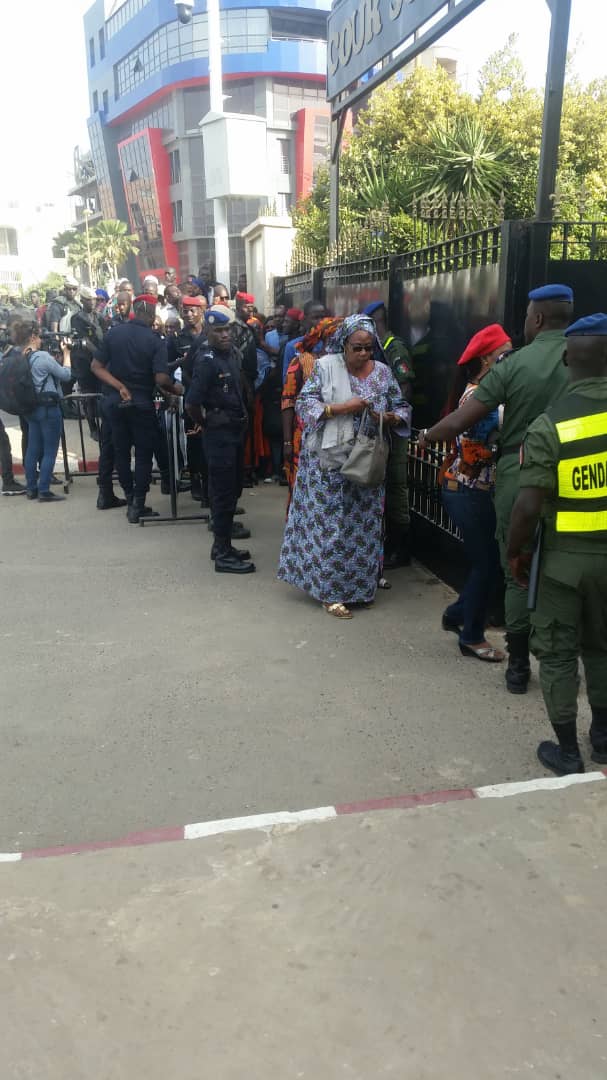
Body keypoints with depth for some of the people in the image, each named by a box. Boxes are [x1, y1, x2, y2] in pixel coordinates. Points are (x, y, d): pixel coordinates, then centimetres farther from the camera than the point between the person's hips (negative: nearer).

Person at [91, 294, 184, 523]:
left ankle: (130, 500, 21)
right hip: (141, 404, -4)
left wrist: (120, 386, -5)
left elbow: (96, 367, -4)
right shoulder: (155, 341, -13)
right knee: (143, 453, 6)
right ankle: (138, 505, 6)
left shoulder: (113, 333, -1)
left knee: (121, 451, 14)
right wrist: (175, 389, -3)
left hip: (115, 402, 4)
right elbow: (161, 379, -21)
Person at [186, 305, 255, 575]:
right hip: (220, 433, -8)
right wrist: (206, 424, -6)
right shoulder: (207, 360, -16)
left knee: (232, 489, 15)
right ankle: (223, 555, 6)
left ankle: (222, 545, 28)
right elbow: (191, 404, -21)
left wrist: (240, 419, 11)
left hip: (235, 430, 8)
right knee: (223, 492, -3)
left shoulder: (233, 354, 8)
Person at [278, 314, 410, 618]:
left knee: (363, 524, 9)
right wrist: (342, 407, -21)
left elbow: (402, 409, 8)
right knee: (330, 524, -1)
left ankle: (359, 584, 26)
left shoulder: (383, 372, 5)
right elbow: (304, 403, -10)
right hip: (329, 461, -3)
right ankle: (331, 592, 9)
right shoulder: (326, 366, -4)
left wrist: (391, 418, -15)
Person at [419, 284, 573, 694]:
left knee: (518, 575, 10)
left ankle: (519, 666, 18)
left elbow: (461, 420, -8)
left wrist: (425, 438, 8)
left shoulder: (514, 364, -7)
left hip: (517, 476, -1)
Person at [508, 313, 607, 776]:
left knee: (557, 651, 11)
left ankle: (568, 751, 21)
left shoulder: (549, 425, -16)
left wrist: (516, 553, -2)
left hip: (565, 556, -4)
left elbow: (529, 506, -17)